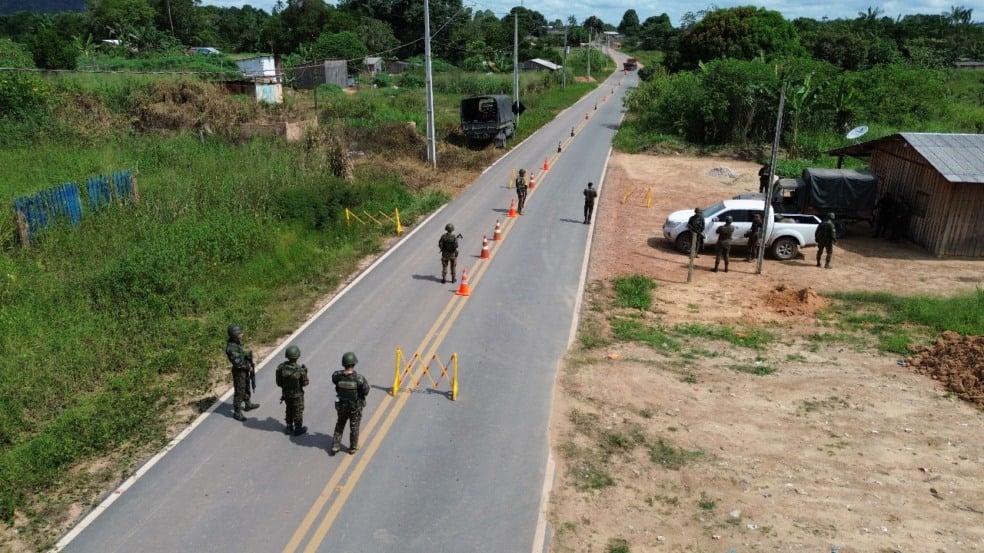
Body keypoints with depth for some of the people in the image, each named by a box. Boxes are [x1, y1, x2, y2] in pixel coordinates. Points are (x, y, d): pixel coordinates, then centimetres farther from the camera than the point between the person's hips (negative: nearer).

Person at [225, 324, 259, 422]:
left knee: (246, 388, 24)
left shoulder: (238, 341, -2)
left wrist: (251, 364, 3)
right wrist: (248, 368, -16)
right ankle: (237, 413, 14)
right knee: (239, 392, 2)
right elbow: (237, 363, -28)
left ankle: (248, 405, 43)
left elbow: (246, 353, 11)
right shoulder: (231, 348, -30)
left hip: (245, 369, 9)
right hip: (239, 371, -9)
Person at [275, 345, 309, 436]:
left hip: (286, 393, 4)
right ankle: (298, 429, 30)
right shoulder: (300, 370, -30)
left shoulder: (281, 367, -19)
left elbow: (279, 382, -8)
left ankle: (289, 428, 37)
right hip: (297, 394, -4)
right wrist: (304, 372, -1)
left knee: (289, 410, 25)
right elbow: (305, 383, -15)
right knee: (298, 411, 17)